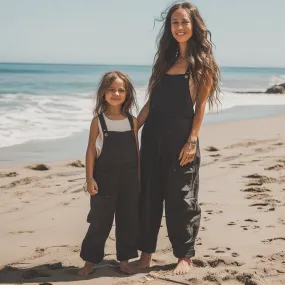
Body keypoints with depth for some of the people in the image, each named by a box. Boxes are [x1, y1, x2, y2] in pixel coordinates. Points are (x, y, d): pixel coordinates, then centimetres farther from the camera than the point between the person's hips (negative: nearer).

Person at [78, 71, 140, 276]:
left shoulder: (132, 121, 4)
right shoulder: (98, 120, -4)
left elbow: (136, 150, 8)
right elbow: (91, 150, -5)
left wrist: (139, 178, 7)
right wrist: (90, 178, -11)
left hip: (129, 178, 3)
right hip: (104, 177, -3)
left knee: (128, 220, 8)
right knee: (100, 220, 3)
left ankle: (124, 260, 20)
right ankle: (90, 260, 16)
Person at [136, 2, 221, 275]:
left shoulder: (201, 62, -2)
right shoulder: (165, 59, 13)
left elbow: (201, 106, -7)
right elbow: (151, 101, 12)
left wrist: (192, 141, -15)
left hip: (181, 136, -5)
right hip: (153, 134, 5)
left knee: (180, 198, 3)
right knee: (148, 194, 8)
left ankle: (184, 256, 18)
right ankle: (145, 254, 19)